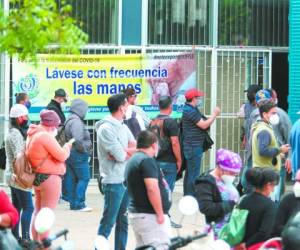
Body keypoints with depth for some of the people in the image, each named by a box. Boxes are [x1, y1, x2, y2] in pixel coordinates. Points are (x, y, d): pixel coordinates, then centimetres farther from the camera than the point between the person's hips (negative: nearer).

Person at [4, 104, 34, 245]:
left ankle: (15, 237, 16)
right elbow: (19, 156, -25)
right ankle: (25, 238, -12)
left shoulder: (13, 133, 15)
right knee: (28, 207, -10)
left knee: (17, 207, 13)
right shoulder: (16, 134, -17)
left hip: (13, 175, 10)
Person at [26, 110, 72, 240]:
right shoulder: (46, 136, -19)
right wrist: (68, 145, 1)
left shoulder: (33, 135, 10)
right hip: (49, 177, -10)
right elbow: (62, 156, -17)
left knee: (38, 212, 16)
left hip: (37, 176, 10)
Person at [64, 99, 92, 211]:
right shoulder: (76, 121, -17)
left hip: (70, 154, 10)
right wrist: (85, 149, -10)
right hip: (78, 154, -10)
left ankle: (73, 203, 15)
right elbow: (78, 140, -24)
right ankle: (79, 204, -8)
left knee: (71, 179, 11)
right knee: (84, 178, -7)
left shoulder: (69, 120, 15)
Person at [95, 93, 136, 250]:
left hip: (126, 180, 8)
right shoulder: (106, 128, -13)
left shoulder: (122, 127, 14)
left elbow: (137, 149, 6)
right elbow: (120, 156, -18)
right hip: (114, 181, -8)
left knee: (123, 221, 11)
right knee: (108, 222, -6)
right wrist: (130, 152, 2)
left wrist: (123, 152, -12)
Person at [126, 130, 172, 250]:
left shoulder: (132, 160, 16)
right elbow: (152, 188, -22)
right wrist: (160, 213, -19)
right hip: (150, 215, -10)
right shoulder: (147, 160, -15)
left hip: (136, 212, 10)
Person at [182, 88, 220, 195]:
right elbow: (203, 125, -18)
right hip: (194, 146, -11)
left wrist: (213, 115, 11)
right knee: (194, 174, -9)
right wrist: (214, 114, -9)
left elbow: (203, 123, 20)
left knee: (189, 173, 15)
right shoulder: (190, 111, -17)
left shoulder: (190, 110, 16)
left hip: (191, 146, 11)